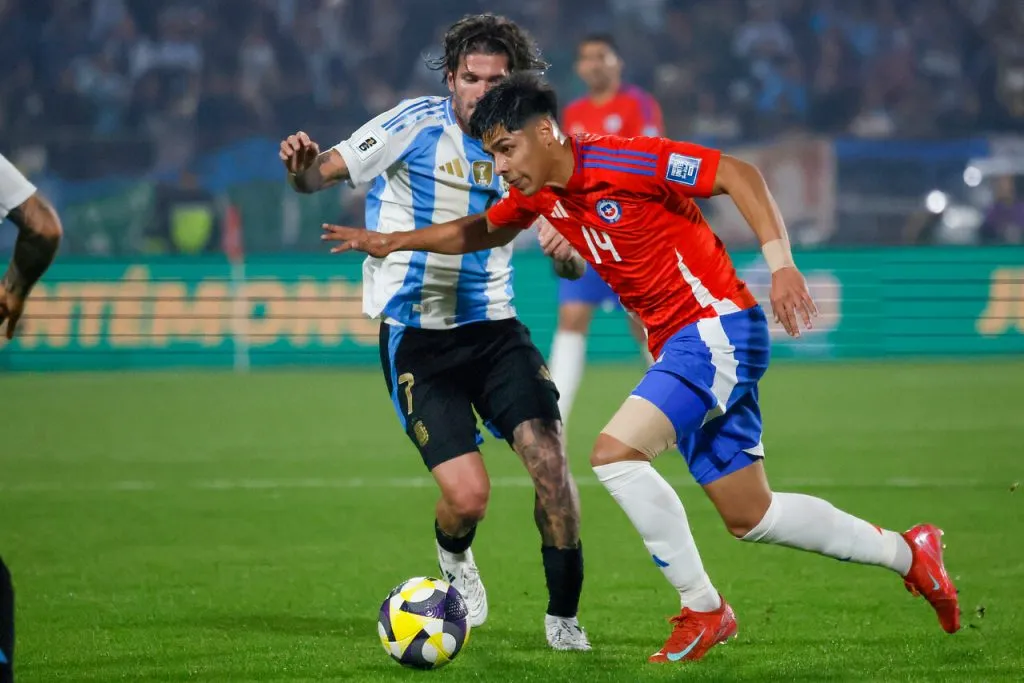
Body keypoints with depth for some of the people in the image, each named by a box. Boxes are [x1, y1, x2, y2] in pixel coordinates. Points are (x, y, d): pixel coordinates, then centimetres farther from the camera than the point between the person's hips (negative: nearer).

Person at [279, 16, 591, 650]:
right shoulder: (416, 125, -9)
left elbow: (574, 264, 4)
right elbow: (319, 175, -8)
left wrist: (569, 249, -21)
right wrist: (302, 165, -33)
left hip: (493, 328, 3)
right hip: (416, 339, -3)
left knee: (550, 455, -17)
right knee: (468, 496, -15)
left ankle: (564, 619, 0)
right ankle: (454, 554, 24)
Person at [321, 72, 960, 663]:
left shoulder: (622, 161, -18)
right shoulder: (538, 193, 7)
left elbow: (739, 175, -18)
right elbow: (481, 231, 27)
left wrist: (781, 264, -26)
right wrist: (391, 242, 19)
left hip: (717, 328, -9)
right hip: (679, 345, 9)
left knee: (615, 454, -21)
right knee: (750, 517, 10)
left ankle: (703, 610, -10)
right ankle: (907, 553, 26)